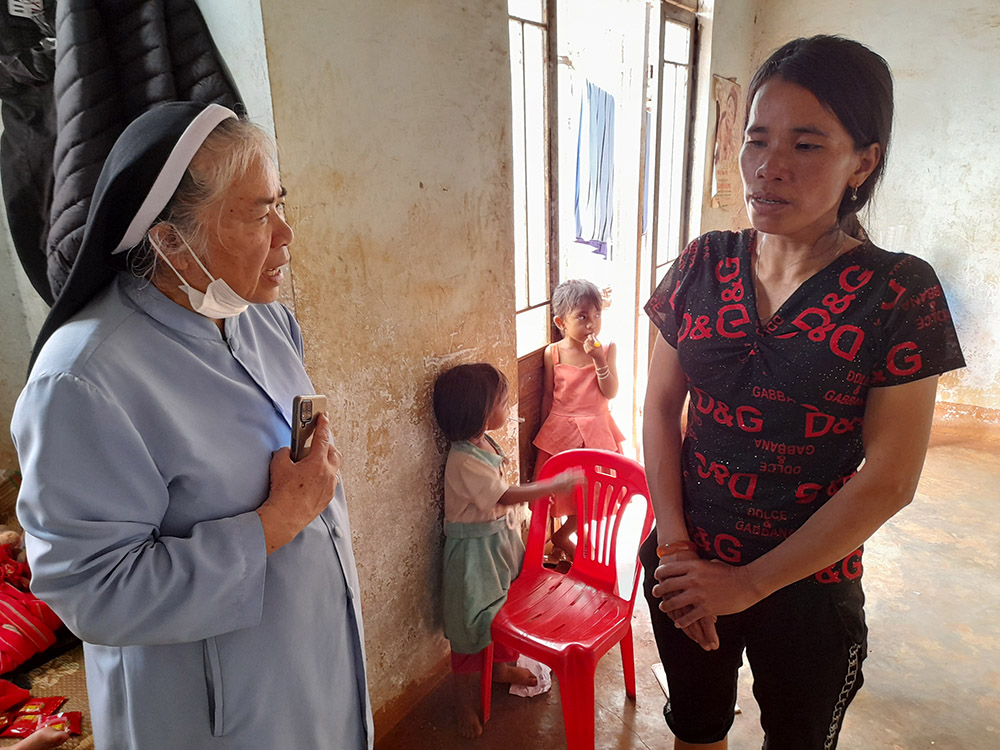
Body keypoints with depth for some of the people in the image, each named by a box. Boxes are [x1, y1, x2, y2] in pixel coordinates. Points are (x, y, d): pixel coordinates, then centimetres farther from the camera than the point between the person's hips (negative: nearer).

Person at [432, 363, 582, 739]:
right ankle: (464, 703, 25)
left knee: (506, 606, 24)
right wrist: (555, 485, -21)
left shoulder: (486, 443, 0)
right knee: (472, 621, 5)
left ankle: (501, 667, 49)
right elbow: (505, 496, -27)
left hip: (501, 537, 9)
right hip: (474, 549, -9)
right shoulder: (463, 461, -29)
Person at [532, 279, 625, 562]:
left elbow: (611, 392, -10)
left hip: (596, 429, 1)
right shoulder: (553, 353, -4)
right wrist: (546, 431, 7)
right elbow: (548, 396, 4)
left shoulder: (607, 348, -3)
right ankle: (571, 532, 30)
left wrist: (599, 360, -22)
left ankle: (561, 536, 25)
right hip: (560, 430, -1)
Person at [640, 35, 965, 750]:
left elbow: (888, 481, -15)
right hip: (683, 568, 3)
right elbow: (661, 405, -3)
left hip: (807, 588, -2)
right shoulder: (703, 265, -6)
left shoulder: (899, 292, -15)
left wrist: (749, 585, -14)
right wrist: (674, 543, -10)